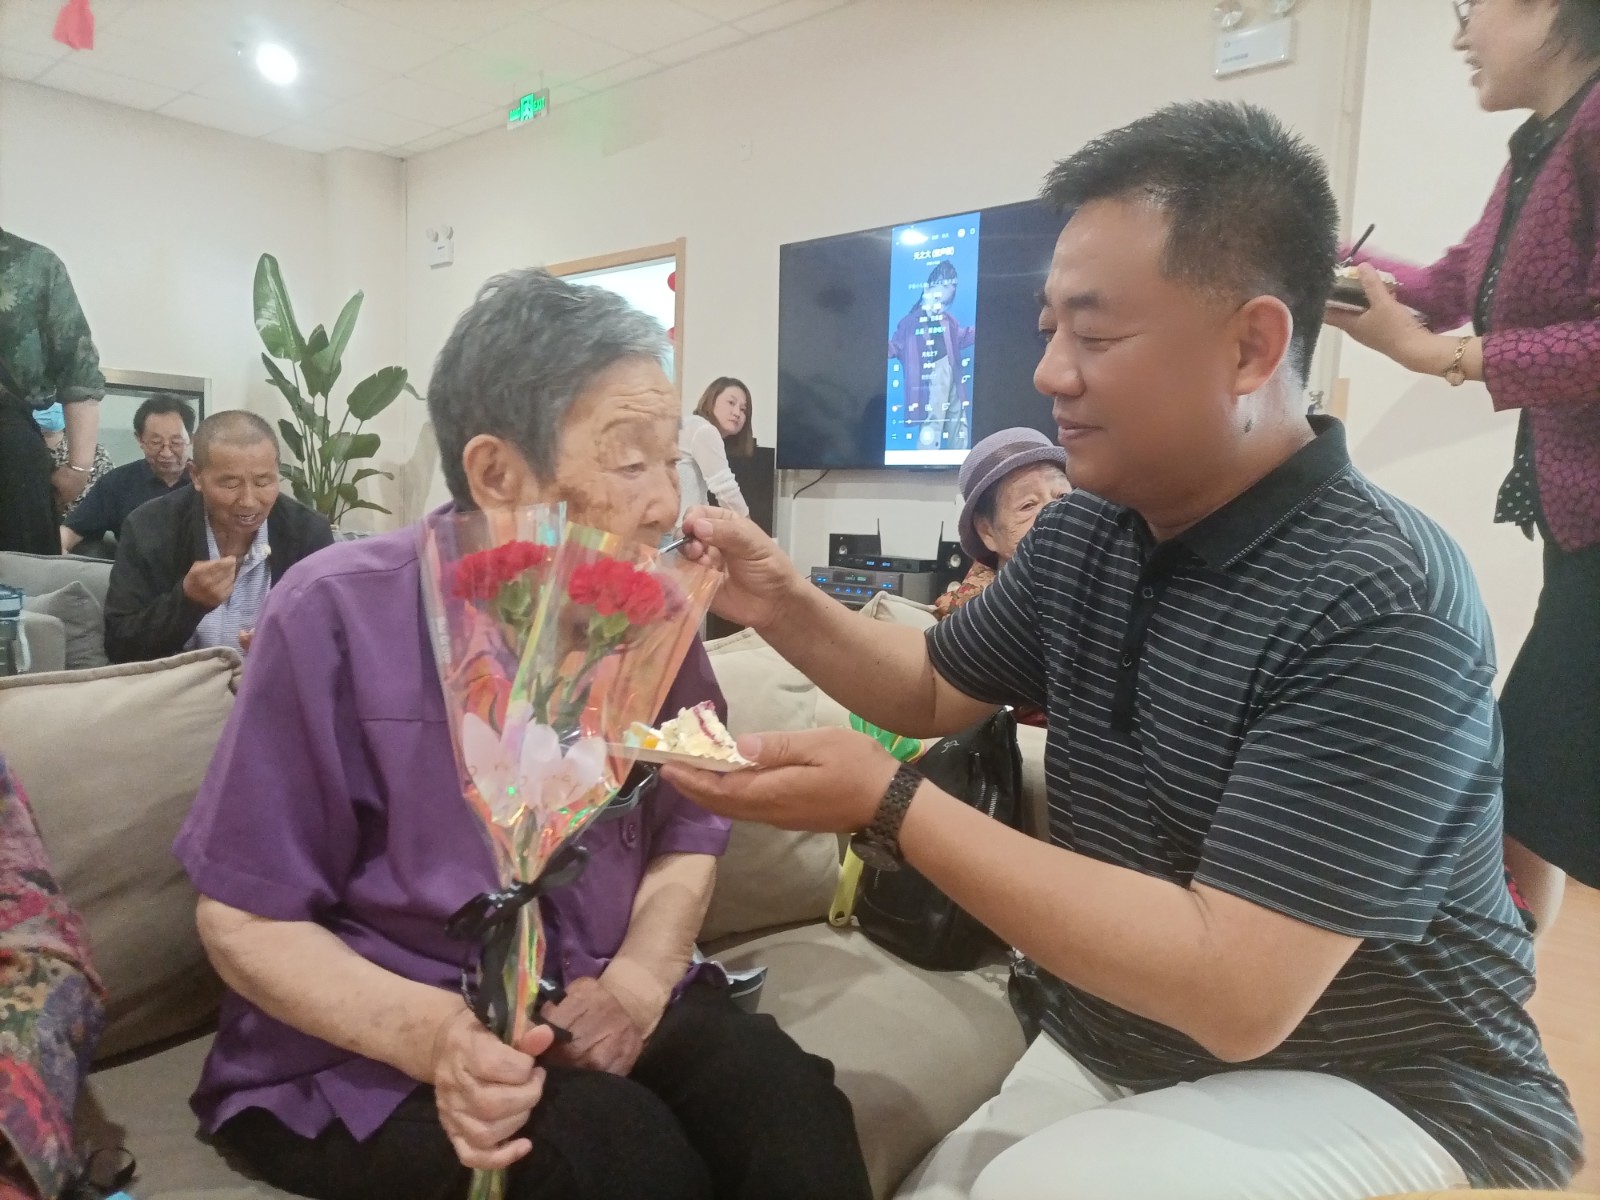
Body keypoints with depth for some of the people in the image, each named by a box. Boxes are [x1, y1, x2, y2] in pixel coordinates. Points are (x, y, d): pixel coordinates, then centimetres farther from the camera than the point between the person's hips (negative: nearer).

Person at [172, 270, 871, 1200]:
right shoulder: (339, 617, -14)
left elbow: (690, 836, 5)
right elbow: (244, 916, -8)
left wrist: (635, 984, -15)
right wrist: (428, 1030, -25)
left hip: (608, 1010, 3)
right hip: (368, 1051, -3)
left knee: (787, 1101, -22)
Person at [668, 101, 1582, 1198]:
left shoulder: (1379, 609, -26)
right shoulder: (1081, 537, -2)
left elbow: (1232, 991, -30)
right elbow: (935, 691, 12)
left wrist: (887, 805, -30)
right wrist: (786, 608, -7)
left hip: (1367, 1093, -6)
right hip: (1103, 1057, 6)